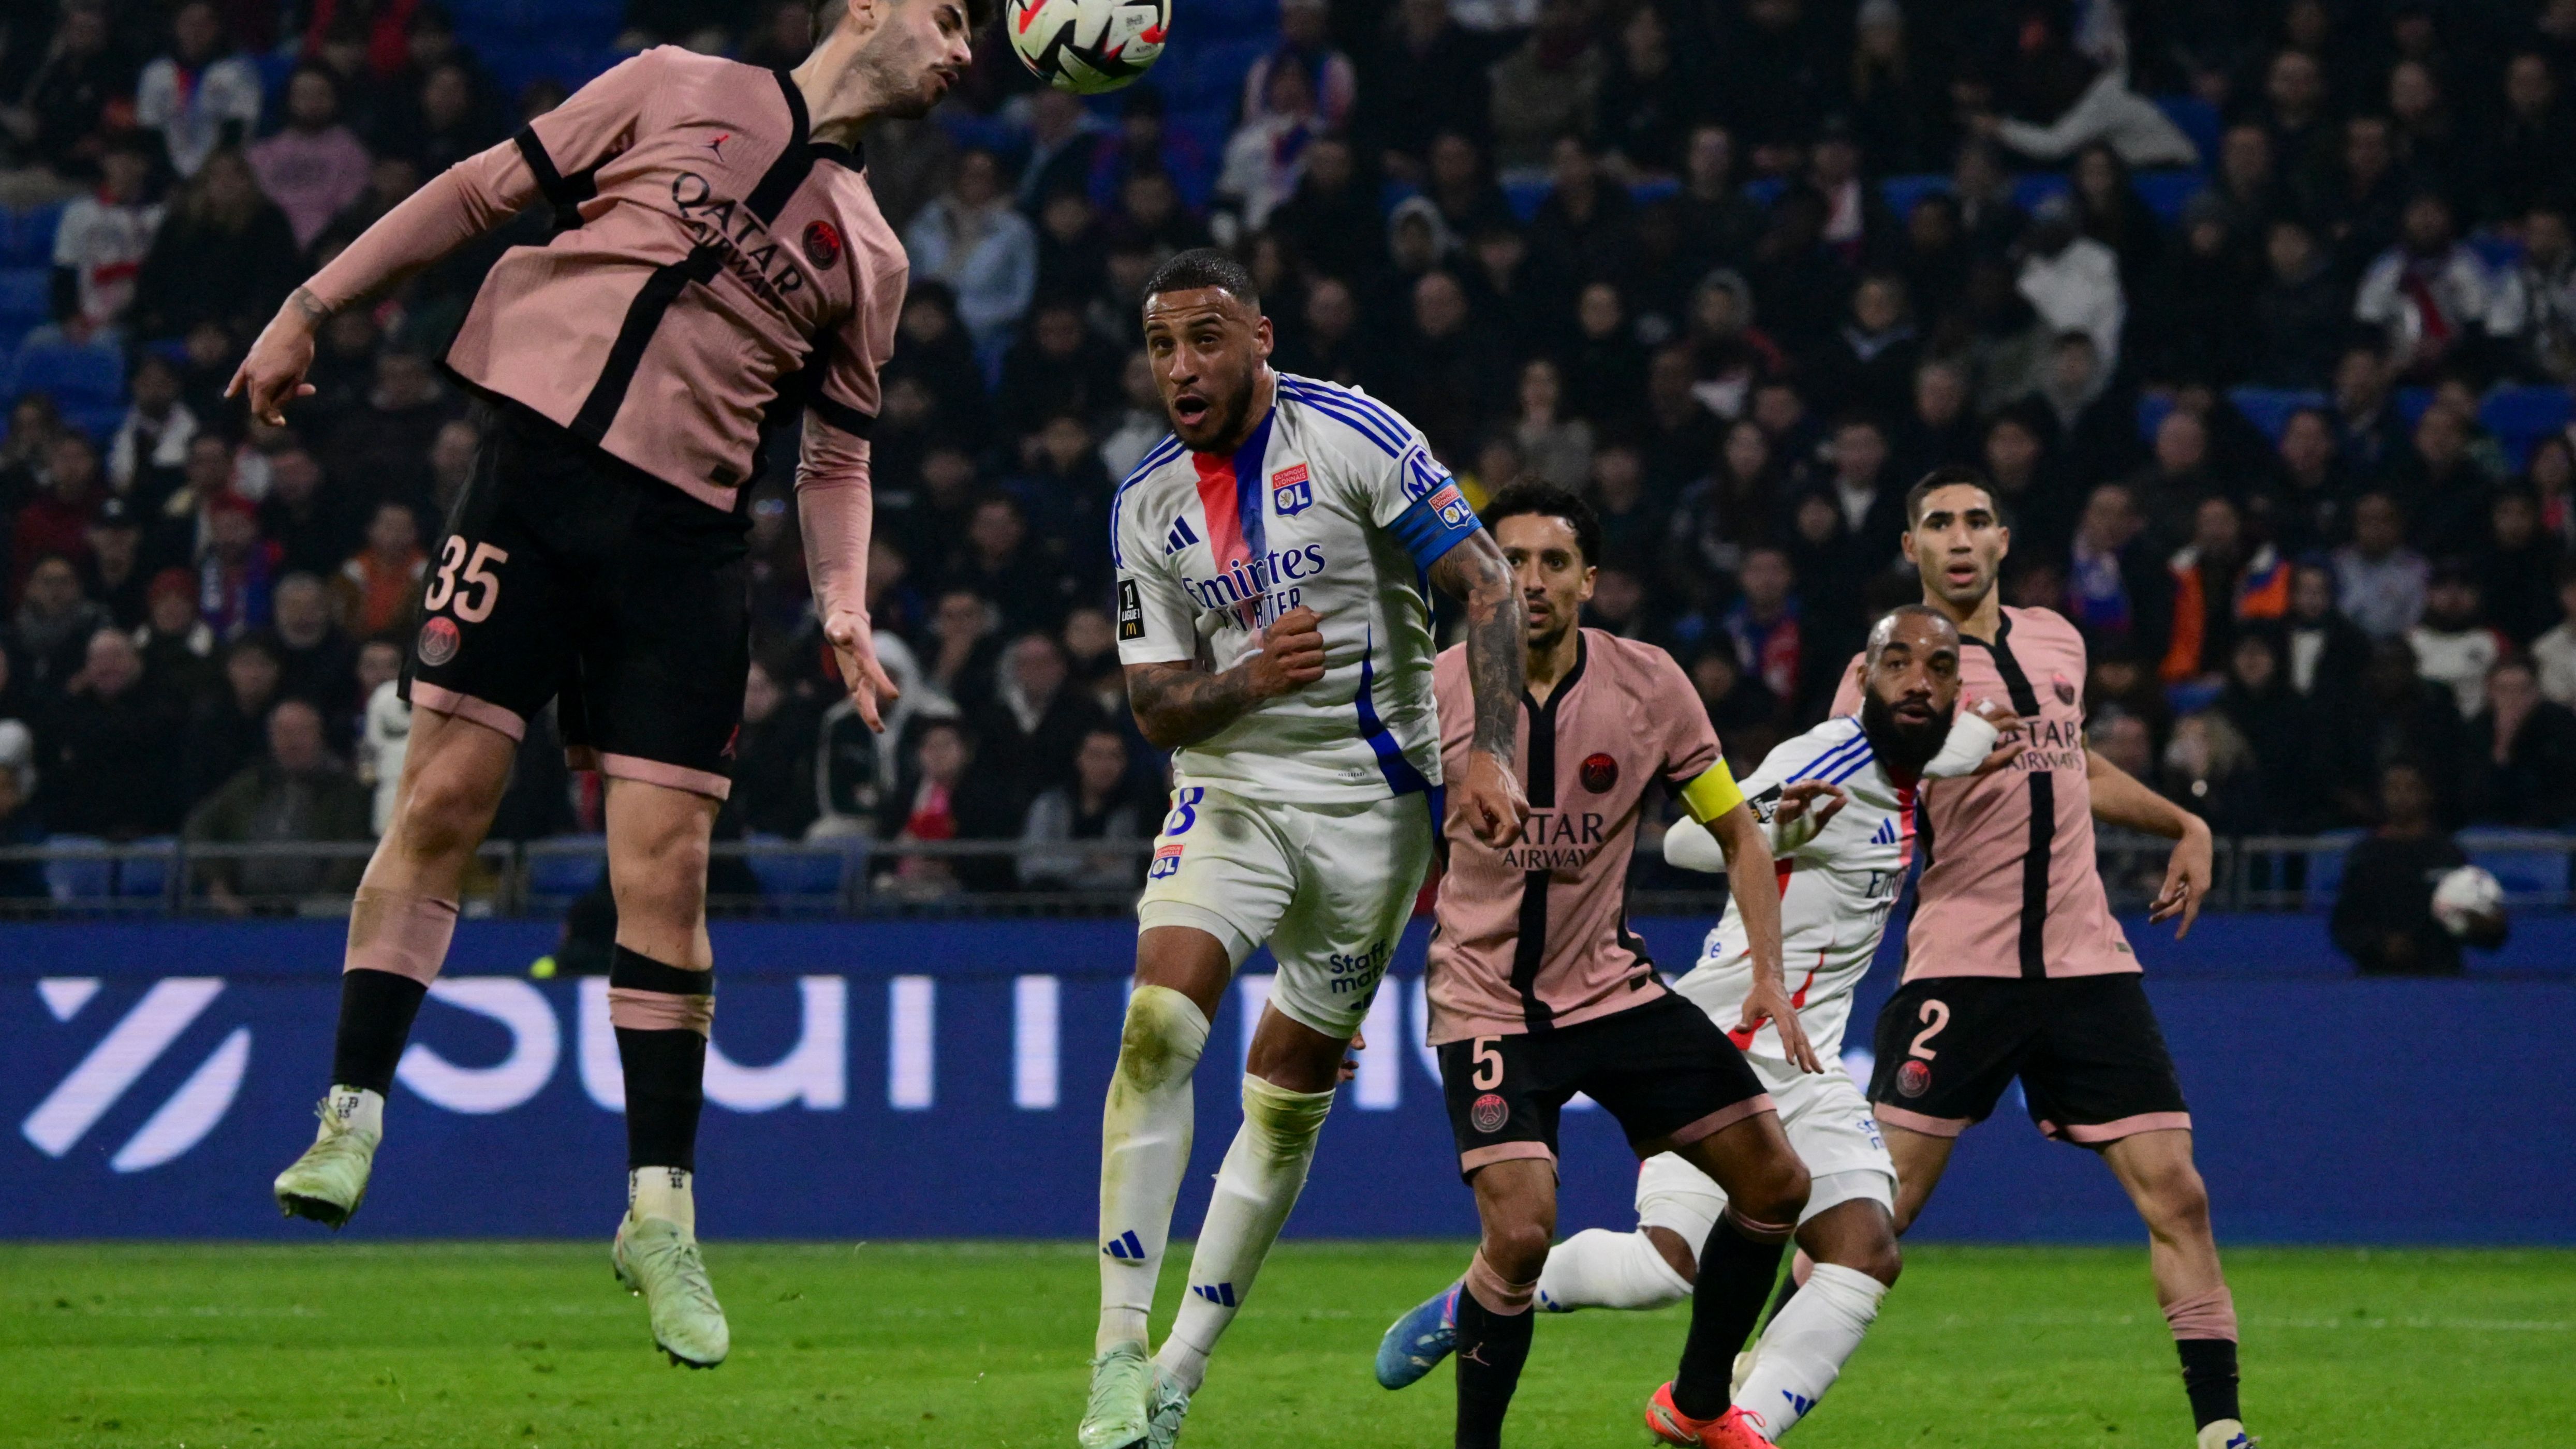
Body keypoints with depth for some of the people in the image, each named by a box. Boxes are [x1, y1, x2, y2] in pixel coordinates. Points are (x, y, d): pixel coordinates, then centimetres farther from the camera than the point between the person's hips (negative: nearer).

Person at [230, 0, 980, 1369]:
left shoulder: (869, 254, 16)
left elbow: (837, 453, 19)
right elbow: (482, 190, 9)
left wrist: (843, 606, 3)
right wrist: (310, 307, 7)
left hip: (681, 542, 2)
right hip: (535, 473, -2)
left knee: (664, 872, -4)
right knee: (443, 797, -9)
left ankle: (659, 1210, 4)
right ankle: (352, 1117, 3)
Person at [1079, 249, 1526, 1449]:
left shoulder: (1353, 439, -10)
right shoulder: (1147, 508, 2)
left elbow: (1486, 586, -10)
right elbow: (1156, 707, 2)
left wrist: (1489, 754, -21)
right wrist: (1252, 680, -20)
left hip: (1373, 796, -2)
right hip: (1230, 790, 2)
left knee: (1290, 1094, 3)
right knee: (1157, 1030, -19)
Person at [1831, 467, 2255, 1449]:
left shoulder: (2056, 641, 14)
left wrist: (2185, 827, 25)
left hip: (2086, 962, 4)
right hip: (1960, 967, -4)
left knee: (2175, 1193, -5)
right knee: (1879, 1205, -9)